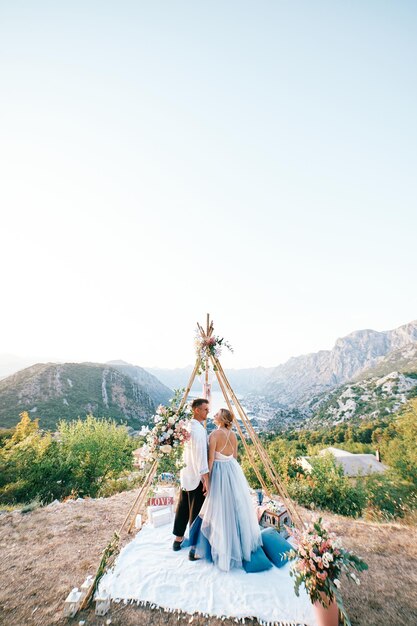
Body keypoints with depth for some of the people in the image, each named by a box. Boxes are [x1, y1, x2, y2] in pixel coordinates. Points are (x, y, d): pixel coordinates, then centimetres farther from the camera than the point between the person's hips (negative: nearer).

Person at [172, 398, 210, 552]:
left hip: (186, 474, 9)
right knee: (196, 510, 7)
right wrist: (206, 479, -23)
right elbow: (200, 455, -26)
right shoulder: (198, 429, -24)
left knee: (183, 507, 21)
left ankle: (178, 538, 35)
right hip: (197, 477, -9)